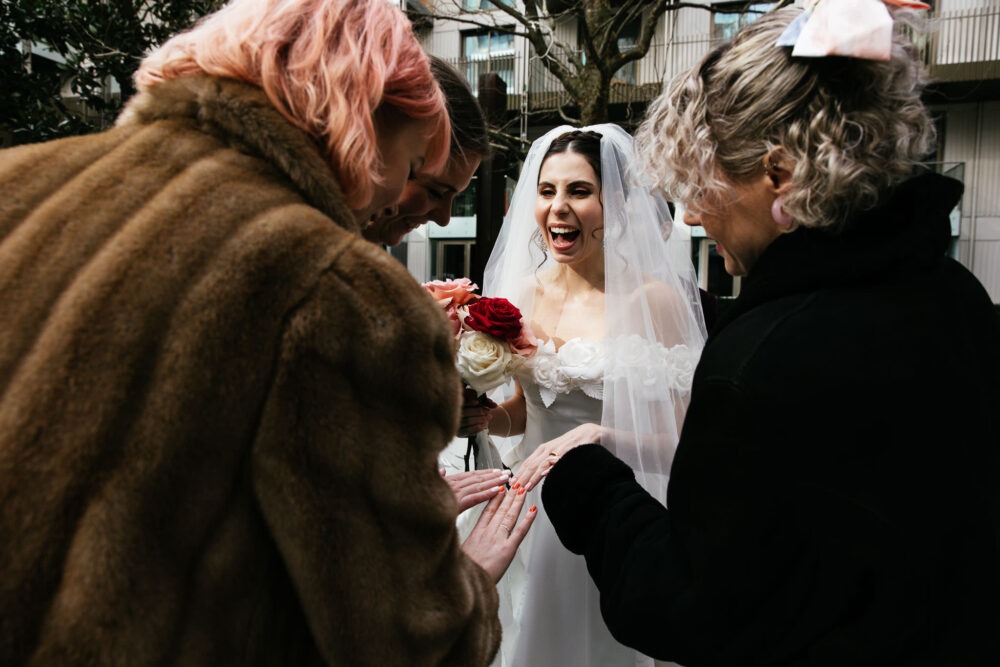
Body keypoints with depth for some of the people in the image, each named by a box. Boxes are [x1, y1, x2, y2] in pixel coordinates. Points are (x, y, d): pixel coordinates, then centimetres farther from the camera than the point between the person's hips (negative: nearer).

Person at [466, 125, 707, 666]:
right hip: (532, 516, 5)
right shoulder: (523, 292, 0)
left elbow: (684, 442, -14)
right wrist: (484, 415, -7)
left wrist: (602, 438, -29)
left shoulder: (654, 299, -14)